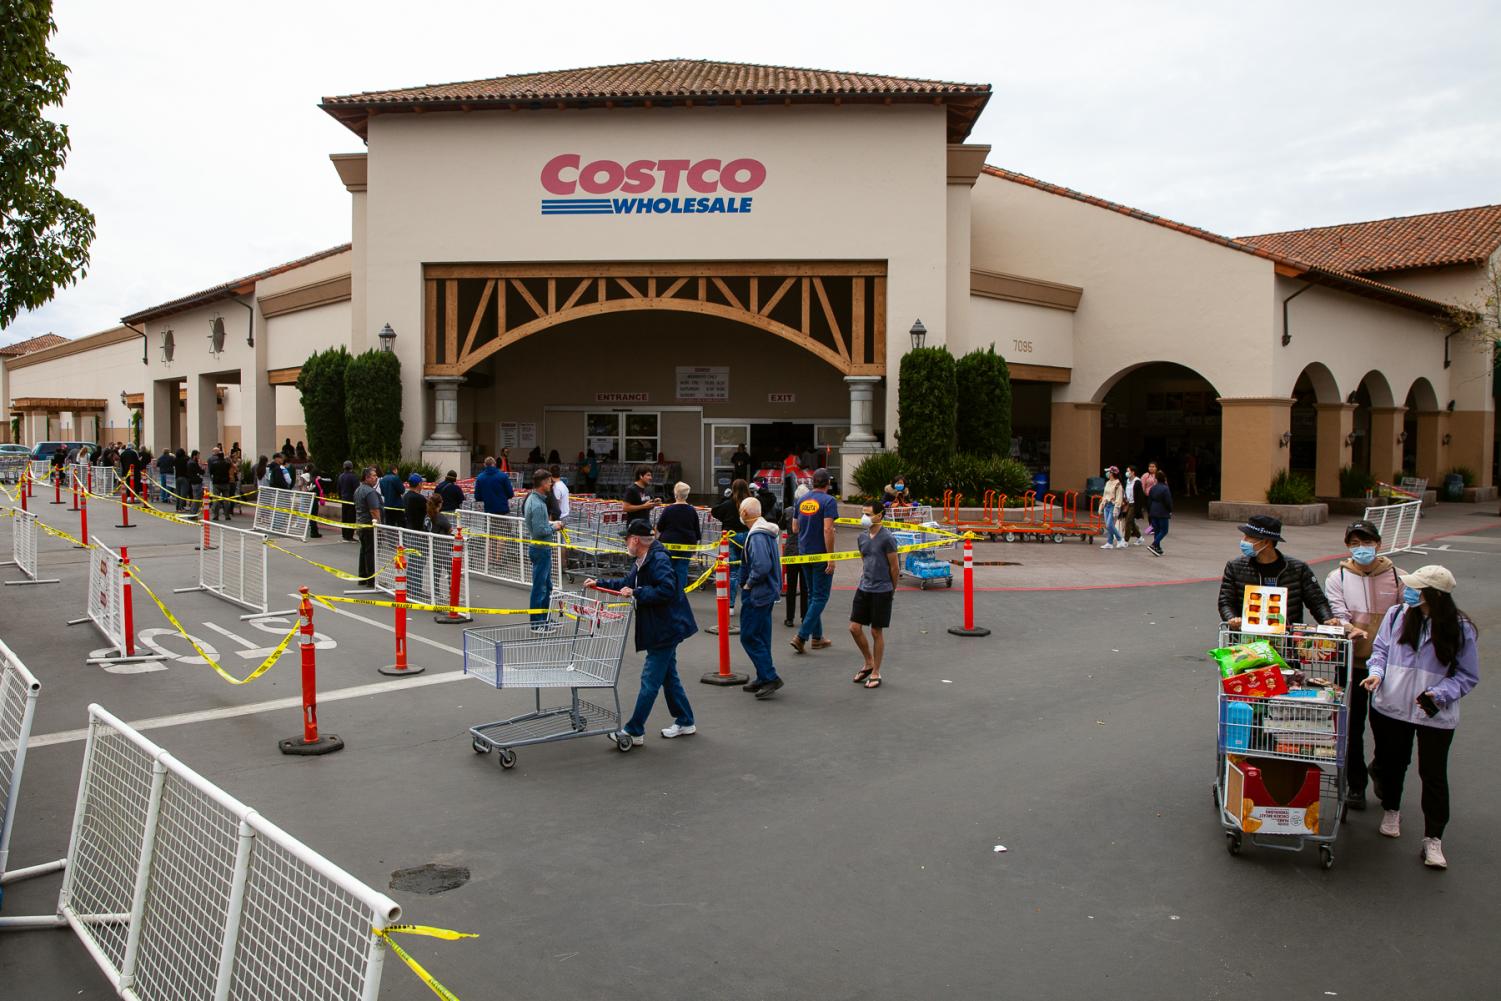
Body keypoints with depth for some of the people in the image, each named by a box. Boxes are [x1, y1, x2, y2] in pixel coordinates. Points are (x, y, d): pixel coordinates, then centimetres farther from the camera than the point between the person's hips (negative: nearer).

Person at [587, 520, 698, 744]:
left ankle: (634, 732, 2)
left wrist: (636, 593, -26)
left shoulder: (659, 560, -20)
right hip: (663, 630, 10)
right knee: (668, 677, 18)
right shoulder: (641, 562, 11)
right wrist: (600, 584, 18)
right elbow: (627, 583, 25)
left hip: (665, 630, -10)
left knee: (650, 681, -4)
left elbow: (667, 590, -30)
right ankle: (685, 722, 28)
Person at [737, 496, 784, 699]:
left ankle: (771, 677, -6)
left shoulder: (757, 535, -20)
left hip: (758, 593, -10)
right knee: (761, 637, 15)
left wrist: (748, 583, -15)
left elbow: (762, 566, -30)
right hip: (768, 591, 10)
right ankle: (764, 678, 21)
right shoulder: (767, 532, 12)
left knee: (749, 637, -5)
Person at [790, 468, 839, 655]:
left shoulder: (801, 501, 8)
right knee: (820, 597, -1)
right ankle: (801, 636, -9)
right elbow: (827, 530, -20)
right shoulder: (828, 501, -12)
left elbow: (796, 528, 15)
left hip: (804, 553, 7)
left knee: (812, 595, 16)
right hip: (820, 554, -7)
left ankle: (817, 637, 21)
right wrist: (831, 557, -18)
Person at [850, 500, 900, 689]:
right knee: (854, 628, 4)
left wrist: (892, 590, 2)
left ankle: (876, 673, 15)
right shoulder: (862, 537, 7)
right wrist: (863, 580, 14)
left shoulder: (887, 538, -13)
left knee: (876, 631, 2)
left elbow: (895, 567, -7)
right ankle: (869, 663, 26)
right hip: (863, 589, 6)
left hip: (881, 591, -6)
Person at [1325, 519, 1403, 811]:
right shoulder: (1337, 578, 1)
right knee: (1352, 727, 6)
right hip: (1352, 662, 0)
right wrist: (1352, 630, -30)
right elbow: (1337, 615, -9)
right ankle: (1355, 785, 19)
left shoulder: (1394, 576, 2)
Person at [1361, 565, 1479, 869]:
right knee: (1391, 763, 18)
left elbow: (1467, 676, -3)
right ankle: (1391, 810, 44)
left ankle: (1433, 839, 14)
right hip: (1391, 707, 2)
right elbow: (1380, 649, 7)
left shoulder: (1459, 629, -10)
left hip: (1436, 716, -2)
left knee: (1434, 774, 3)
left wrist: (1440, 694, -19)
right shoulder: (1396, 615, -6)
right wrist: (1377, 672, -12)